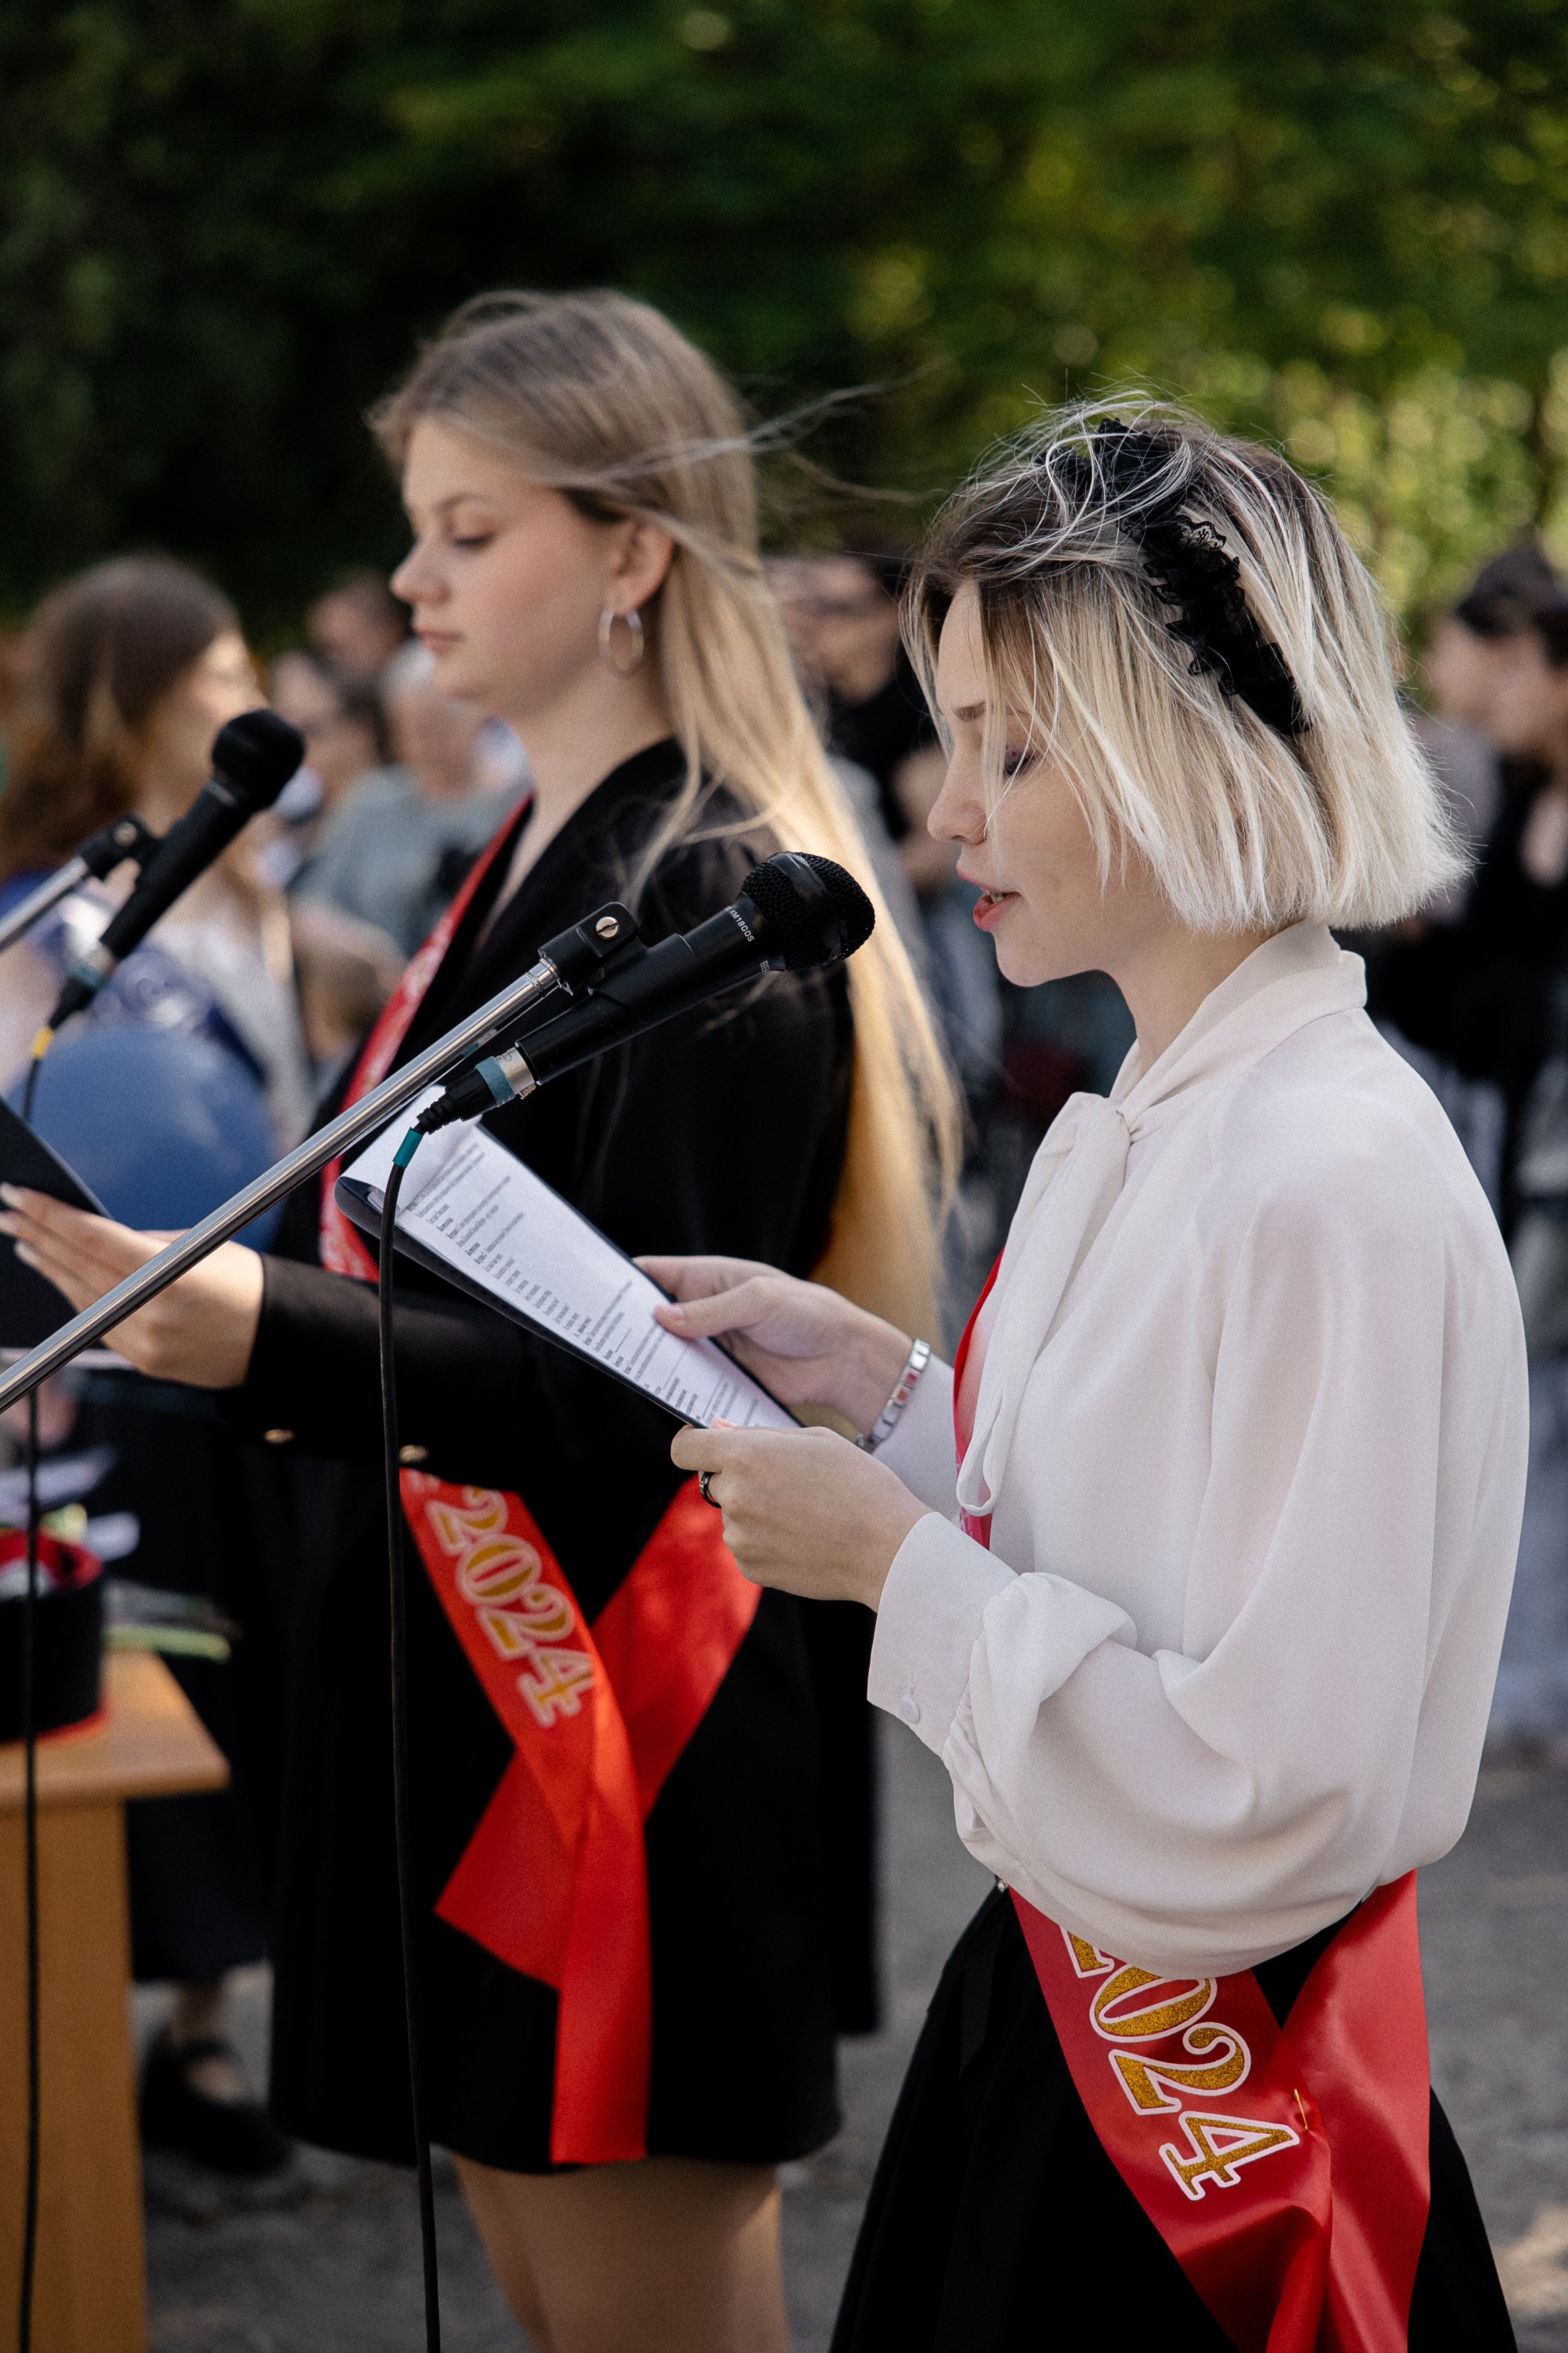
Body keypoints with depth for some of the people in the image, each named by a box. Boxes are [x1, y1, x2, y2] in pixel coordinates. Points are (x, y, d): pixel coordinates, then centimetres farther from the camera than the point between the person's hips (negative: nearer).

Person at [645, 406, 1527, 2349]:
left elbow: (1257, 1819, -27)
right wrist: (879, 1381, 5)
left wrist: (897, 1560, -20)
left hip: (1210, 2135, -9)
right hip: (1047, 2018, 9)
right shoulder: (1143, 1130, 6)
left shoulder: (1332, 1187, -24)